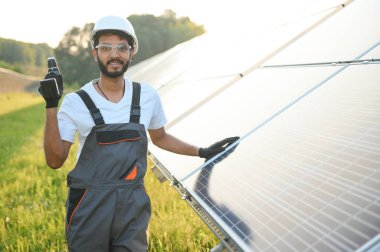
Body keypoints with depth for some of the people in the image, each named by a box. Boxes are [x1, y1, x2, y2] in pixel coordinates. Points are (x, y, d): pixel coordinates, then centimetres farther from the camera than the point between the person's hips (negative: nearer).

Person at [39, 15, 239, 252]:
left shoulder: (147, 96, 1)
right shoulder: (76, 102, -8)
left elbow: (160, 137, 18)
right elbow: (55, 160, -11)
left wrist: (202, 152, 15)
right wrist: (52, 107, -18)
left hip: (133, 205, 2)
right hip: (89, 206, -2)